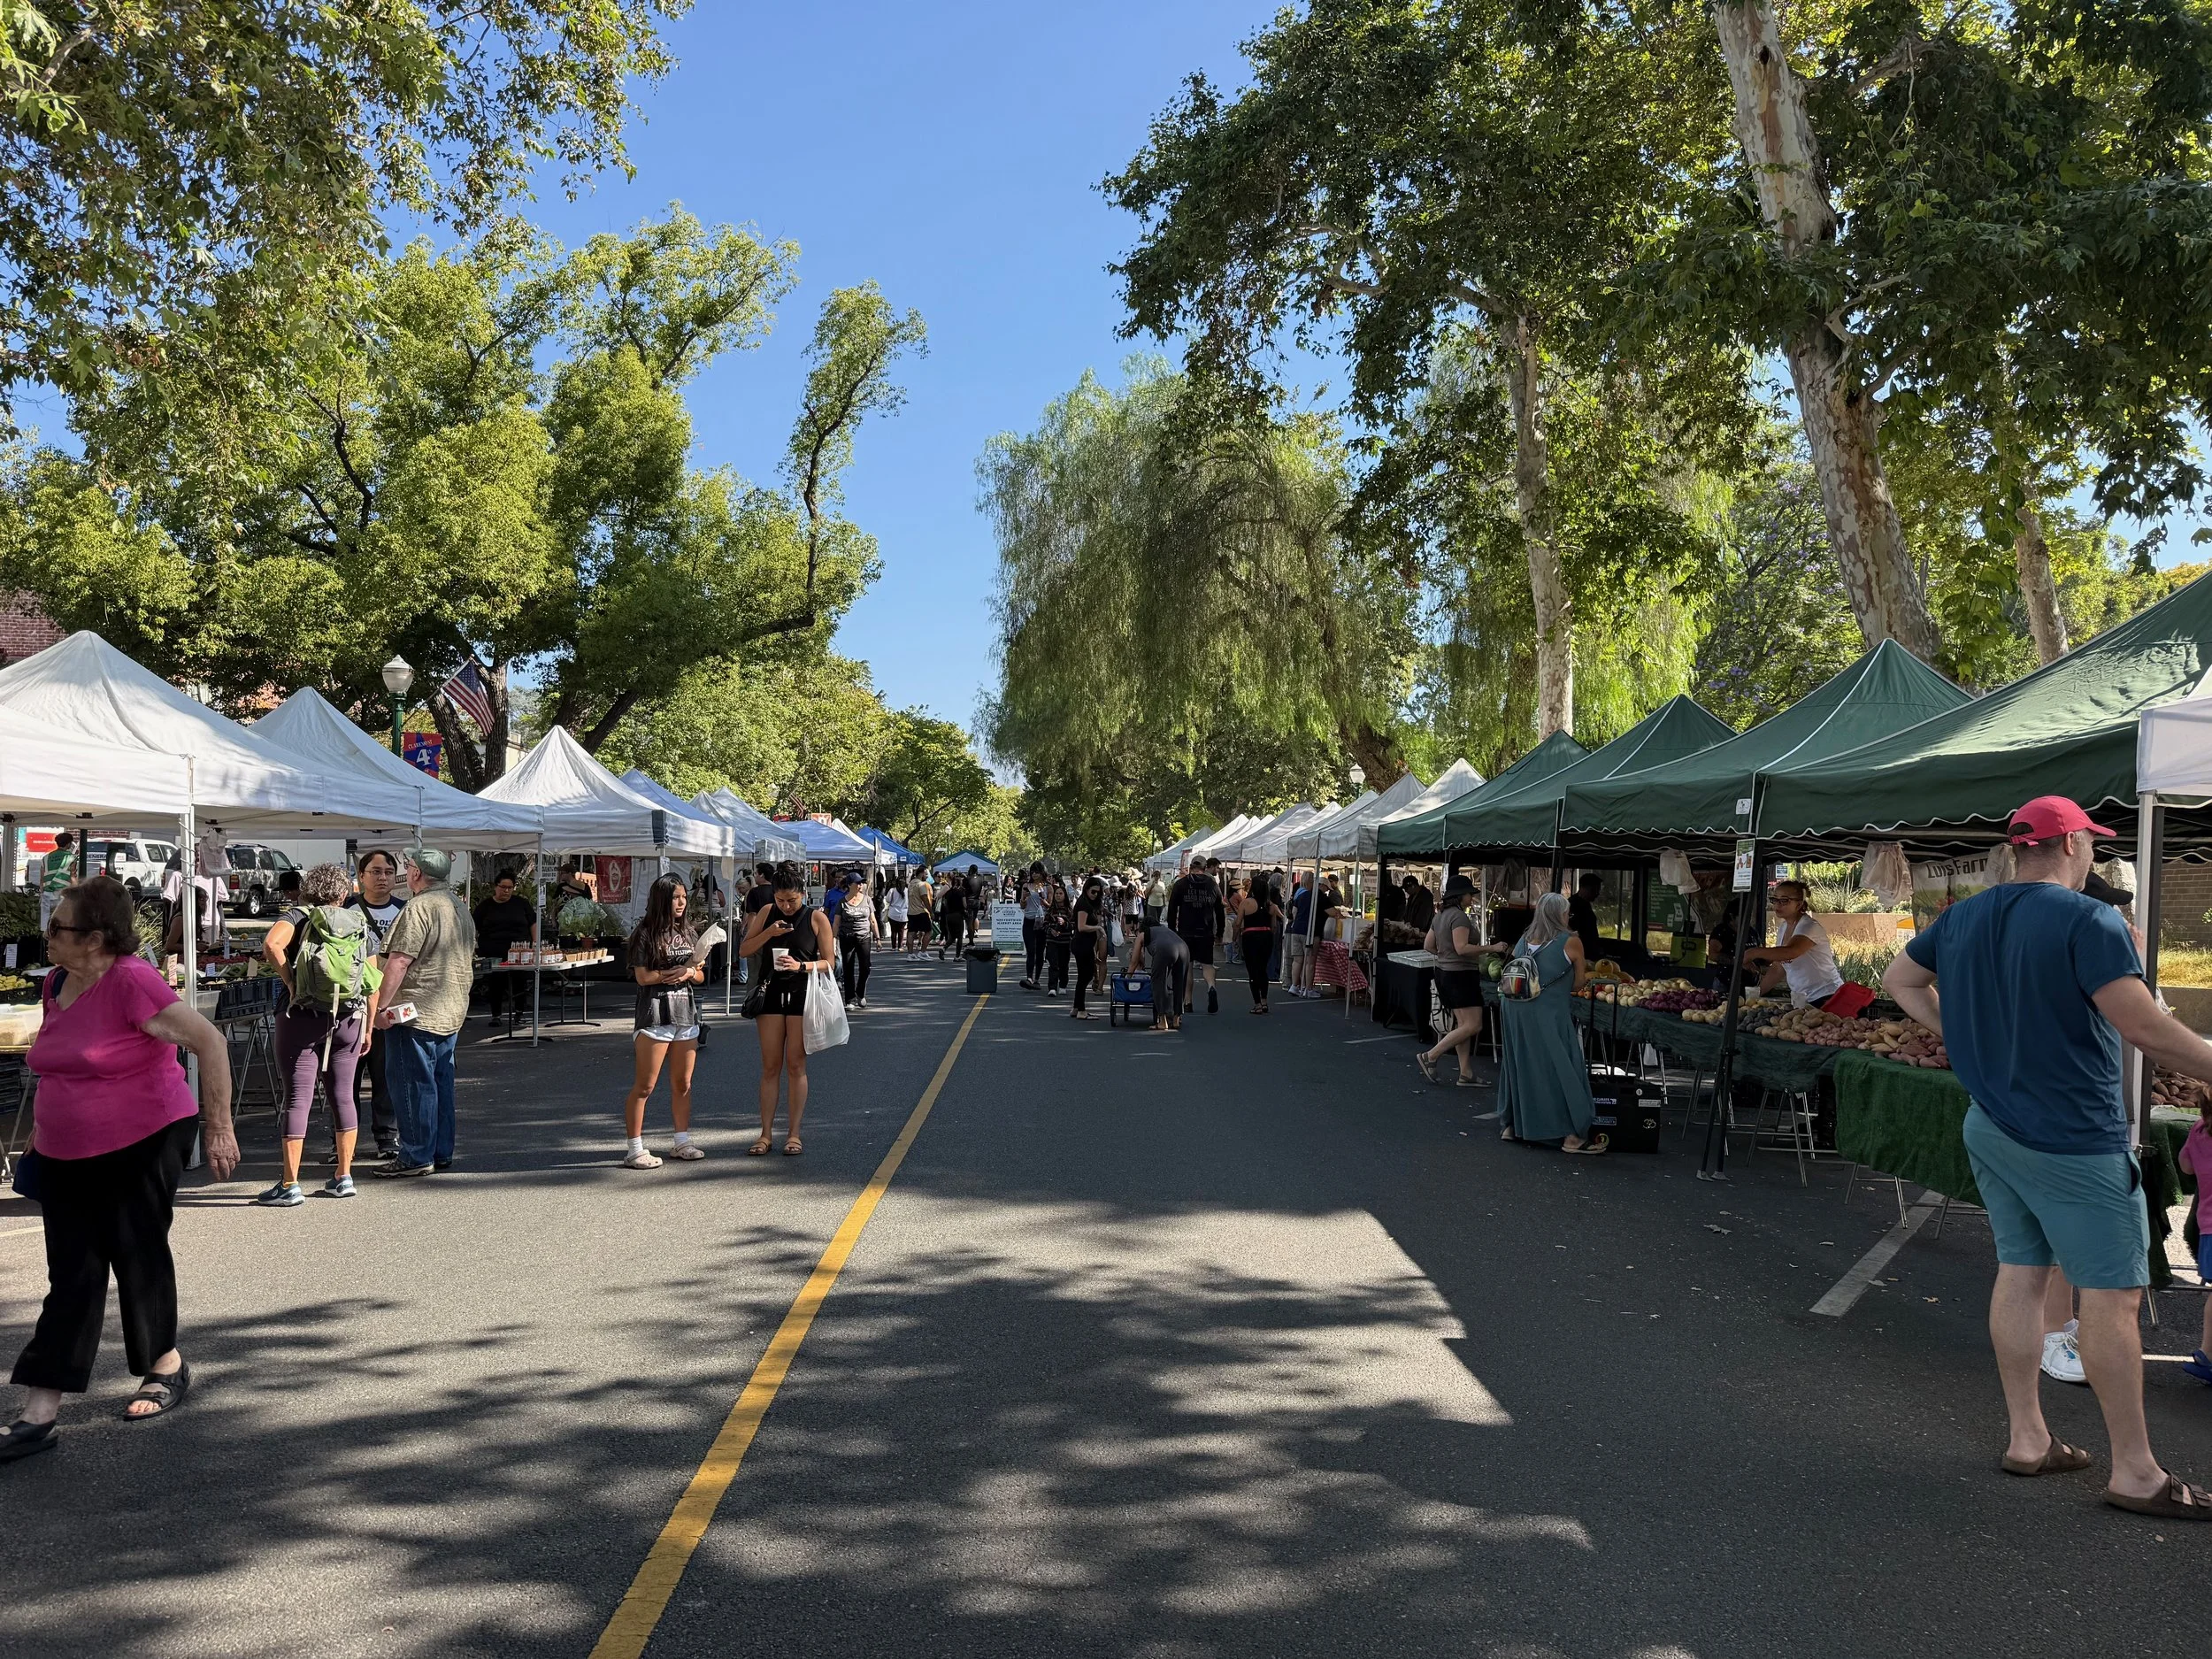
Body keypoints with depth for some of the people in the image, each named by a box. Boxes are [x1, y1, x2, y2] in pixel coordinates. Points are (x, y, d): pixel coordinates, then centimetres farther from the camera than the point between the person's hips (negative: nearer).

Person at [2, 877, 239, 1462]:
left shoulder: (132, 983, -20)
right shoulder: (56, 985, 4)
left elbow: (211, 1042, -24)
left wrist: (218, 1128, -24)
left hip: (144, 1146, -7)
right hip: (65, 1155, 7)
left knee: (139, 1257, 7)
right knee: (71, 1277, 7)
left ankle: (167, 1367, 29)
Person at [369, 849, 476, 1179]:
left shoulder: (419, 908, -15)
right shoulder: (461, 910, 15)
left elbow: (399, 961, -20)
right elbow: (467, 962, 23)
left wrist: (381, 1006, -17)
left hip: (416, 1012, -9)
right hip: (452, 1013, 9)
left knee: (413, 1084, -2)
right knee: (441, 1081, 13)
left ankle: (416, 1157, 2)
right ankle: (442, 1153, 18)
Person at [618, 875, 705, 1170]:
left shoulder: (687, 933, 15)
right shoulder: (645, 934, -5)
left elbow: (700, 976, 15)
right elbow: (643, 976, -12)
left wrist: (689, 973, -7)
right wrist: (680, 970, -10)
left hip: (686, 1014, 6)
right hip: (655, 1015, -6)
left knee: (683, 1084, 12)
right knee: (644, 1087, -5)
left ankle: (682, 1142, 22)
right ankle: (634, 1150, -1)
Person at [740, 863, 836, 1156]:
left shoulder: (817, 918, -3)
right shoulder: (768, 913, 7)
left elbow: (829, 962, -2)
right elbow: (745, 948, 8)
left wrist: (801, 966, -19)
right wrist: (768, 933, -9)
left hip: (803, 994, -3)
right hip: (772, 992, 3)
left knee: (796, 1066, 1)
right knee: (770, 1067, 4)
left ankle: (793, 1134, 8)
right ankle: (766, 1134, 9)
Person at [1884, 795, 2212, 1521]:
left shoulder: (1963, 918, 6)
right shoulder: (2089, 922, -18)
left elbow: (1899, 980, 19)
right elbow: (2144, 1028, -23)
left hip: (1992, 1126, 8)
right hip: (2073, 1138, -8)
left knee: (2020, 1274, 14)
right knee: (2113, 1292, 0)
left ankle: (2027, 1438, 22)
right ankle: (2135, 1473, 8)